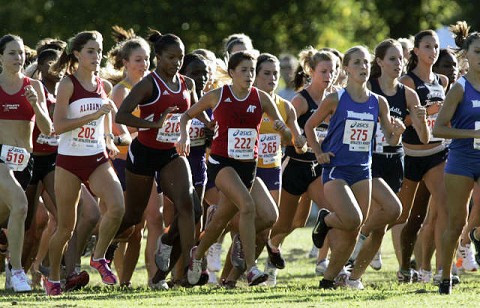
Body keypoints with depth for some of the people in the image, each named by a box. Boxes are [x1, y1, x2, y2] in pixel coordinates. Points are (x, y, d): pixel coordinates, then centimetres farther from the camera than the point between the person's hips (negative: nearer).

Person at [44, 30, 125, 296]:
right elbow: (58, 126, -16)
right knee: (66, 226, 2)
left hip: (98, 159, 4)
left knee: (117, 208, -21)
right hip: (69, 160, -4)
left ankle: (98, 257, 1)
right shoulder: (68, 85, -8)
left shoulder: (104, 86, 8)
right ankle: (53, 278, 22)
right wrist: (94, 115, -20)